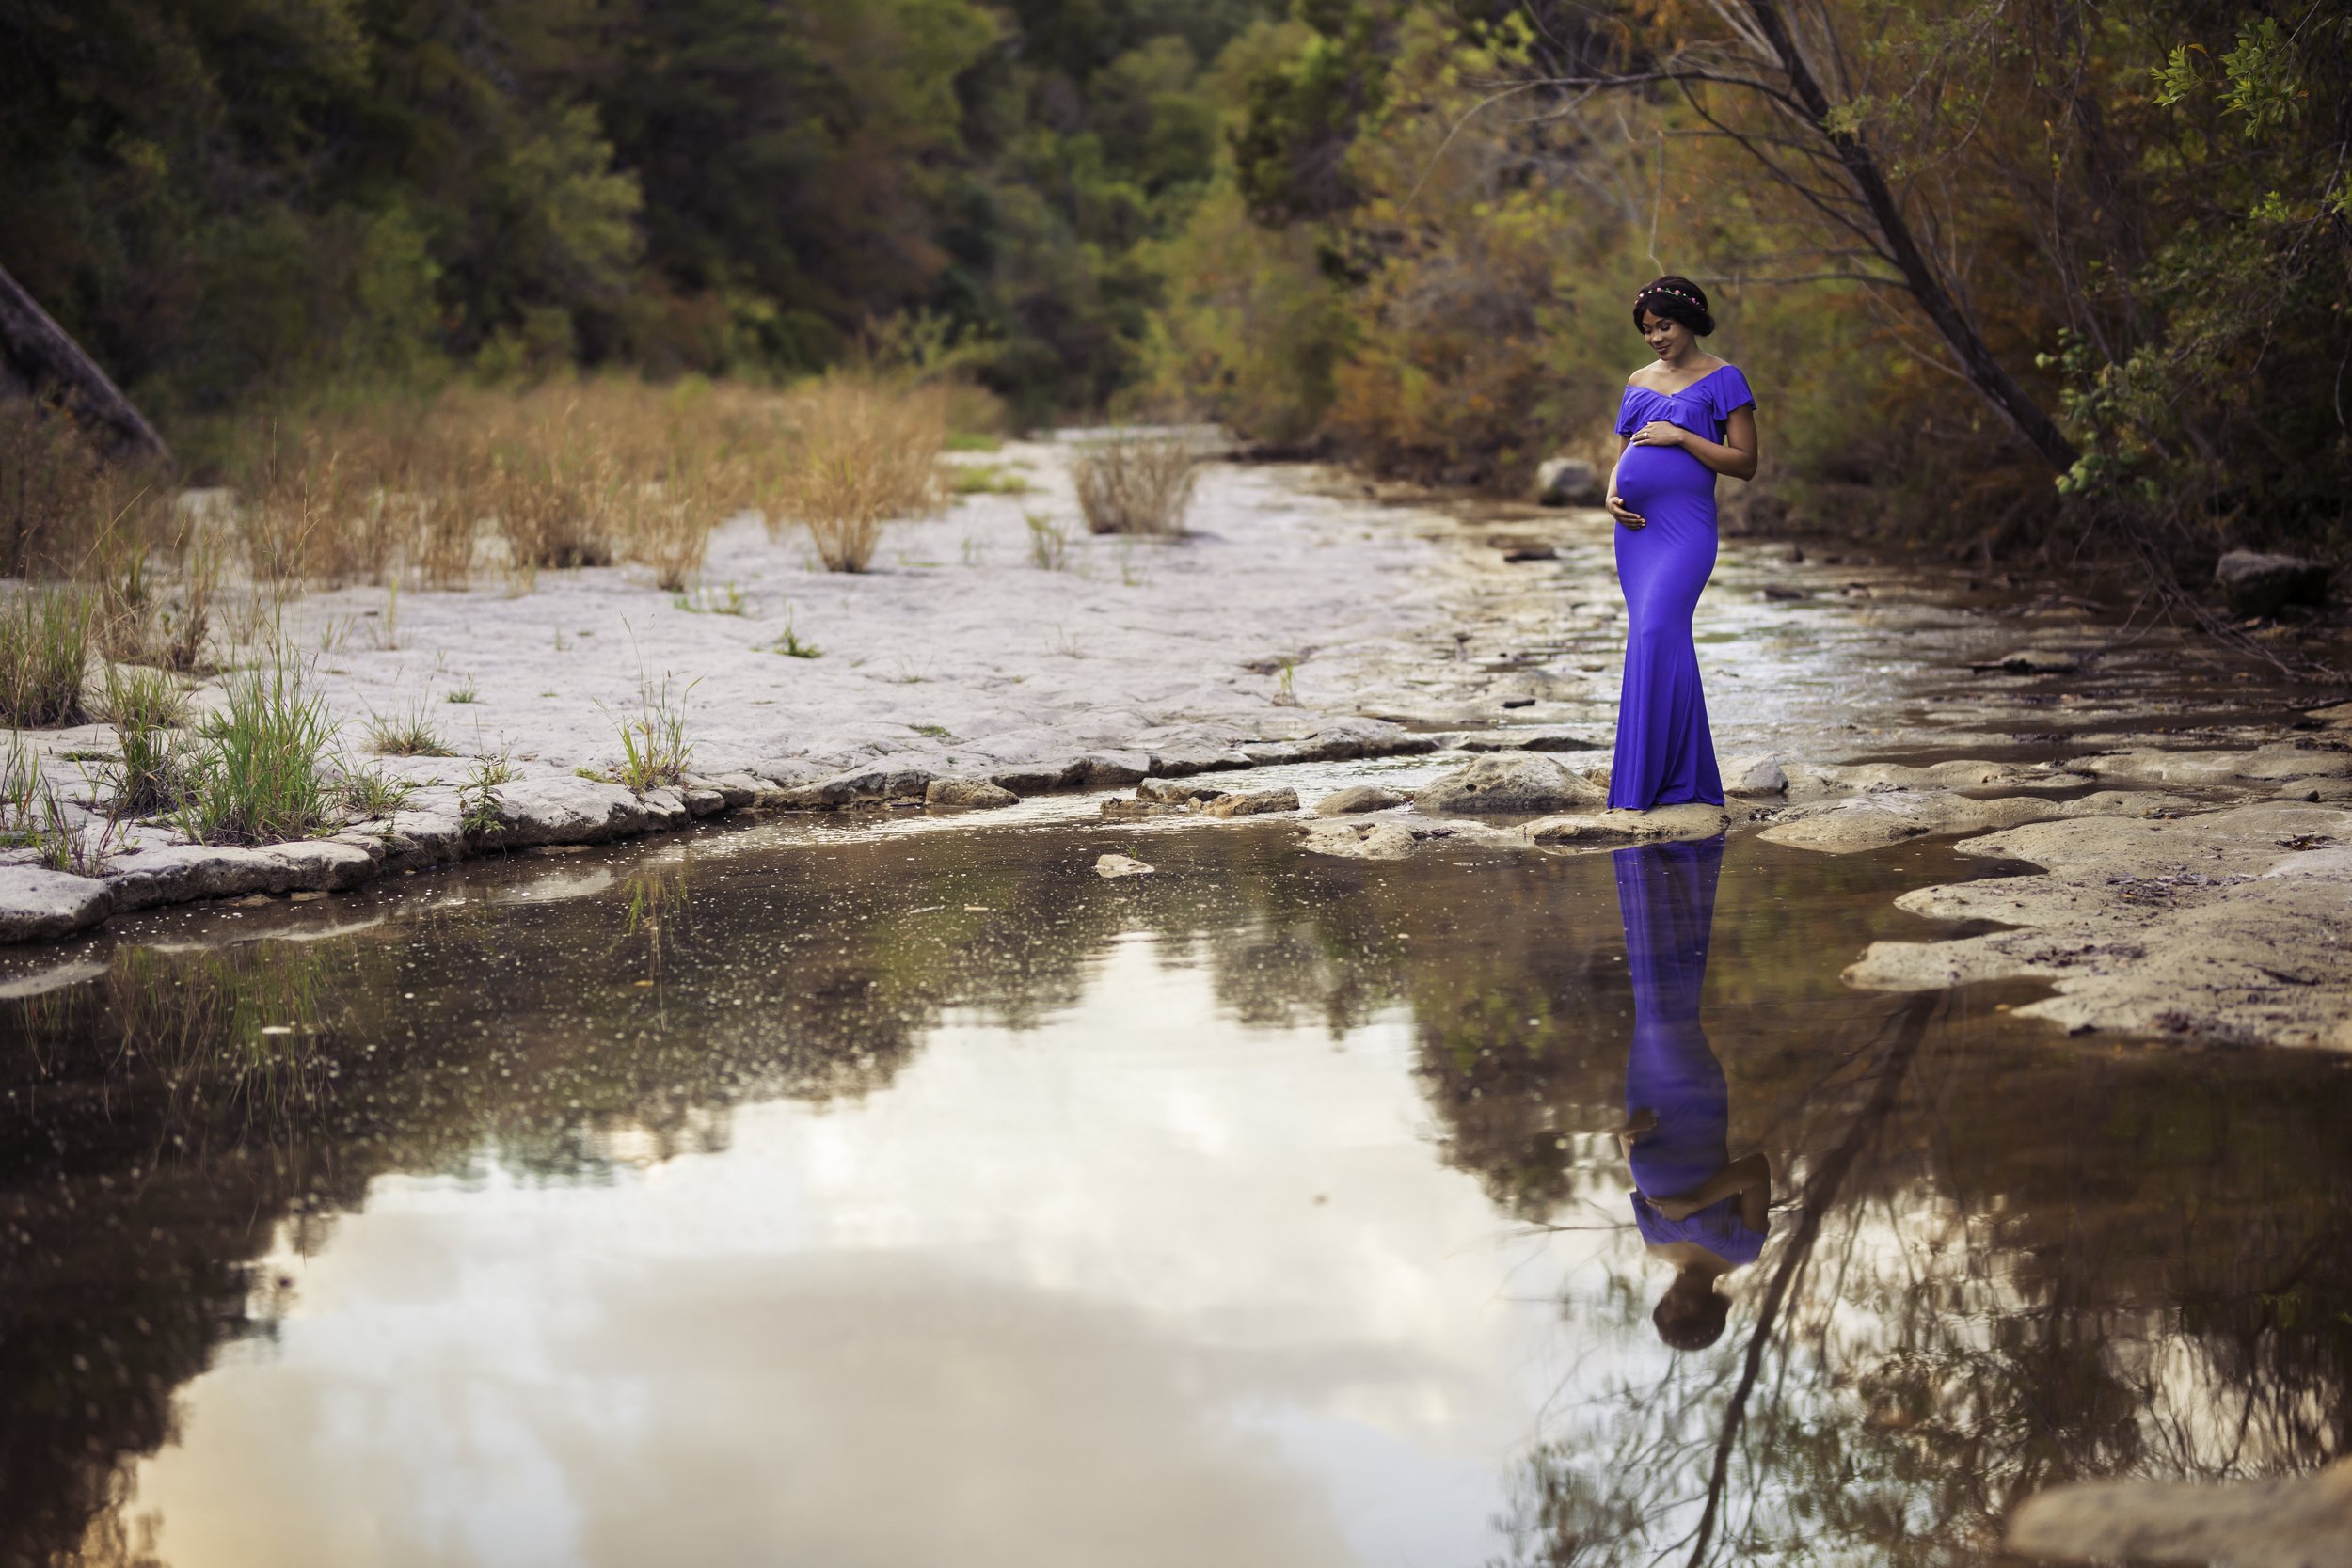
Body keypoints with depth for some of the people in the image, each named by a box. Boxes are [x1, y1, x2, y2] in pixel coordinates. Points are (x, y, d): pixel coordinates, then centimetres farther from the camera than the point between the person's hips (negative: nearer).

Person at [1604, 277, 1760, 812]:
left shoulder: (1721, 379, 1)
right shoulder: (1638, 382, 18)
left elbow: (1745, 463, -4)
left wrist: (1679, 436, -11)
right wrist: (1612, 495, 2)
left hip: (1685, 527, -6)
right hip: (1636, 528, 6)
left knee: (1654, 634, -17)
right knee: (1667, 645, 5)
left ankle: (1641, 783, -14)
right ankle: (1689, 780, 10)